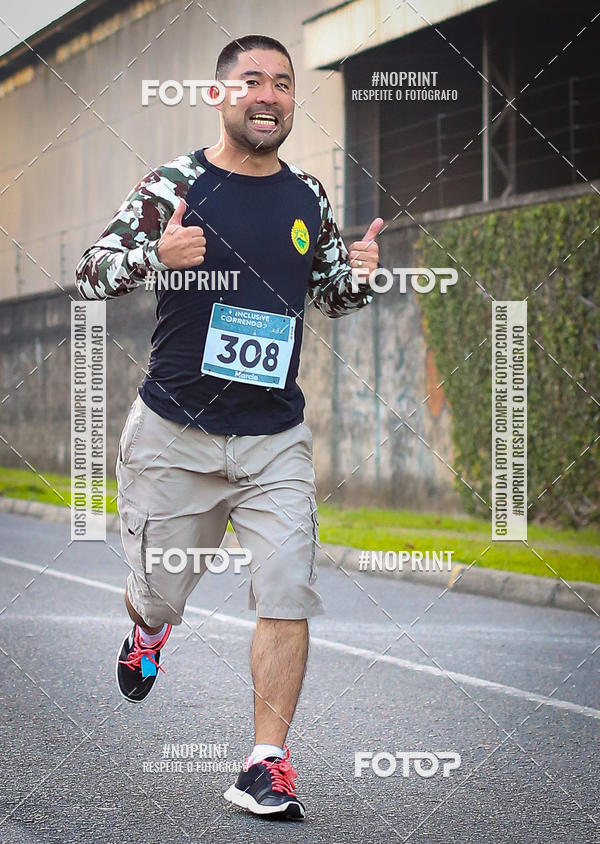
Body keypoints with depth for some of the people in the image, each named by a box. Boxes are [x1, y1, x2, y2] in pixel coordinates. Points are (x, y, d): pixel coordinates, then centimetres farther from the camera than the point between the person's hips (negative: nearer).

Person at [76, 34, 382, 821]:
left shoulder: (309, 197, 5)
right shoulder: (173, 185, -6)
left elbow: (331, 296, 18)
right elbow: (89, 274, -9)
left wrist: (358, 273, -6)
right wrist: (157, 256, -29)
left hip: (276, 439, 2)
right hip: (174, 434, -2)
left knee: (288, 598, -11)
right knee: (159, 595, 12)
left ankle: (265, 764, -2)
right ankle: (149, 628, 50)